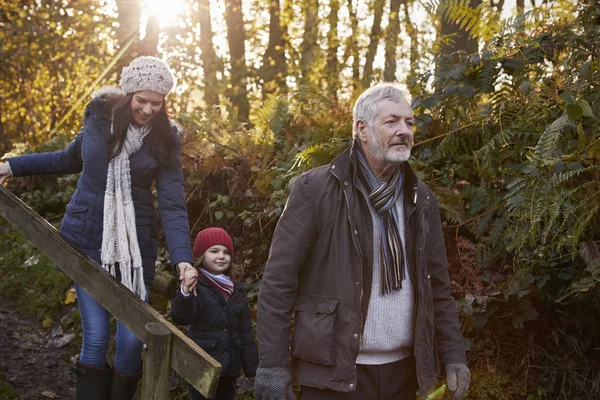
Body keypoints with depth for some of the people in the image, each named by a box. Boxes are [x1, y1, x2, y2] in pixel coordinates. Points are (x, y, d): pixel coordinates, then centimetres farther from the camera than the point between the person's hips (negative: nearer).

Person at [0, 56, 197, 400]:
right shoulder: (100, 117, 0)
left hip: (135, 245, 0)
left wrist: (182, 257, -25)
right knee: (96, 335, -2)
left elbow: (173, 204, -11)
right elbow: (70, 159, 19)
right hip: (87, 240, 1)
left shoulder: (164, 139, -4)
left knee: (132, 338, -1)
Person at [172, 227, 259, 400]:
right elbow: (181, 318, -25)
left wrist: (251, 366, 12)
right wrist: (185, 292, -44)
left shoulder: (236, 291, 7)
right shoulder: (195, 286, -10)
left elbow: (245, 331, 12)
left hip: (230, 367, 6)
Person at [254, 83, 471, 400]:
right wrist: (272, 364, -12)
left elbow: (438, 285, 13)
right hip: (334, 372, -5)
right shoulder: (315, 189, -8)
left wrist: (453, 357, 7)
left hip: (403, 371, 5)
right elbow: (279, 278, -9)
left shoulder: (421, 200, 9)